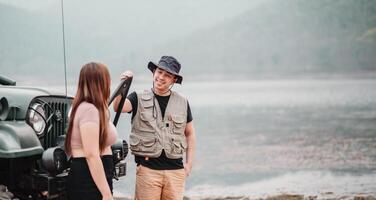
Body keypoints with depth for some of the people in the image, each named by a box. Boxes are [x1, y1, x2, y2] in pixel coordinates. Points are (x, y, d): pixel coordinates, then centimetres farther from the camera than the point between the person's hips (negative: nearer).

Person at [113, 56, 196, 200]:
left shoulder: (182, 103, 13)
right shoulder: (139, 99, 6)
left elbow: (189, 134, 18)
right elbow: (118, 107, -13)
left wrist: (189, 163, 11)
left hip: (175, 169, 2)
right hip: (147, 168, -2)